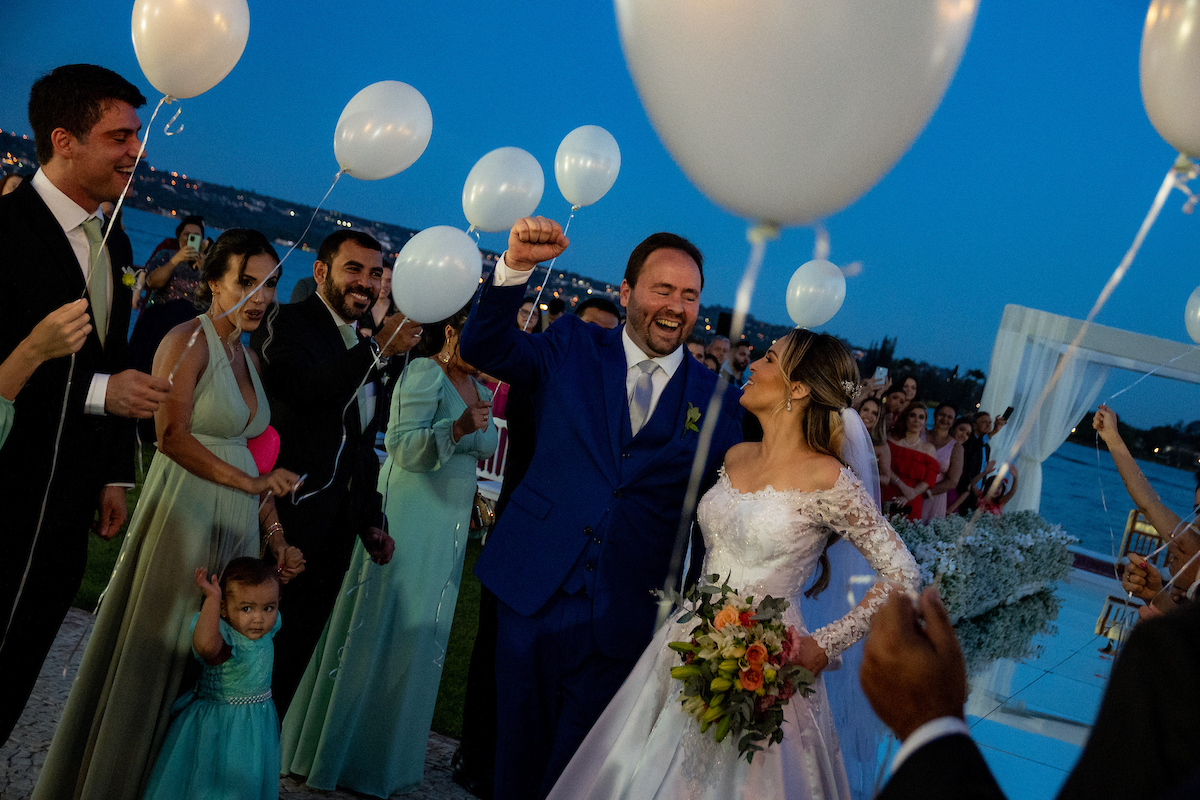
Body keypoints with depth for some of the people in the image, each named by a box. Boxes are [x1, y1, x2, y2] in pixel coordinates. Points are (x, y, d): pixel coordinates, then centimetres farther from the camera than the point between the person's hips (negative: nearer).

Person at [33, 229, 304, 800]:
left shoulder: (247, 358, 15)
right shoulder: (188, 341, -9)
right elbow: (172, 435, -18)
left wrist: (274, 534, 7)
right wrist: (248, 481, -16)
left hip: (236, 525, 7)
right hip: (186, 513, -7)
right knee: (154, 651, 2)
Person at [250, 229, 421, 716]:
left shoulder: (363, 348, 17)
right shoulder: (288, 324, -7)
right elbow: (300, 389, -29)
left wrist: (373, 520, 18)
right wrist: (379, 349, -29)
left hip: (334, 535, 8)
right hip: (283, 523, -7)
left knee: (291, 661, 15)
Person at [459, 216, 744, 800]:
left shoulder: (717, 402, 2)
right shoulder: (573, 348, 3)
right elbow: (483, 348, -6)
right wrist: (516, 267, -22)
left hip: (625, 616, 0)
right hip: (535, 592, 1)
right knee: (521, 750, 15)